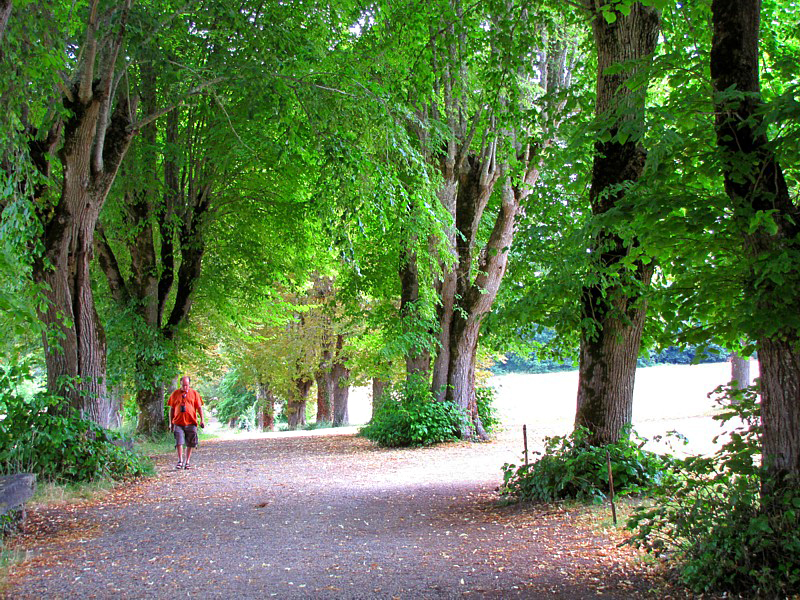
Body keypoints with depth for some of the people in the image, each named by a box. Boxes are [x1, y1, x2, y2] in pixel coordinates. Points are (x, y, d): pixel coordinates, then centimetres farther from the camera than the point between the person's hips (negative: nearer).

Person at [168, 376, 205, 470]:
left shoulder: (194, 393, 8)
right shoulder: (175, 394, 9)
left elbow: (199, 407, 8)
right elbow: (171, 409, 13)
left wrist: (202, 419, -2)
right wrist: (171, 423, 11)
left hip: (191, 423, 0)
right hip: (178, 422, 0)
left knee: (190, 444, 3)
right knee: (179, 442, -10)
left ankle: (187, 462, 13)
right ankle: (180, 461, 0)